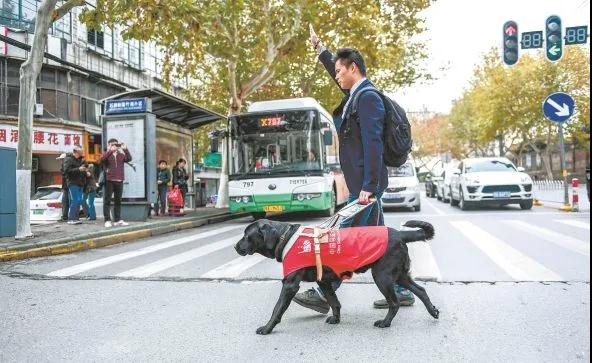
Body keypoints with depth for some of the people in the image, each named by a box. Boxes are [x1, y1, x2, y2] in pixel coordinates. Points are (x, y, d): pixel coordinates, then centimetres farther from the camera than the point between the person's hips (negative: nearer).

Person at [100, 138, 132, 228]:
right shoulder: (106, 154, 5)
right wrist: (110, 150, -24)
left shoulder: (121, 154, 13)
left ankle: (118, 220, 15)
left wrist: (125, 149, -14)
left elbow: (129, 159, -4)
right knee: (107, 201, -2)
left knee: (118, 201, 9)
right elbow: (102, 159, -17)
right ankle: (107, 220, -1)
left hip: (119, 181, 3)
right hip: (109, 181, -3)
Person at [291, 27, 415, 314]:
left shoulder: (368, 97, -13)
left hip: (366, 182, -10)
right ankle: (399, 291, 20)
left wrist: (368, 186, -24)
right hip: (363, 181, 10)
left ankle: (323, 295, 1)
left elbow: (373, 144, -21)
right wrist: (320, 49, 41)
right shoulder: (356, 94, 15)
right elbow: (339, 77, 38)